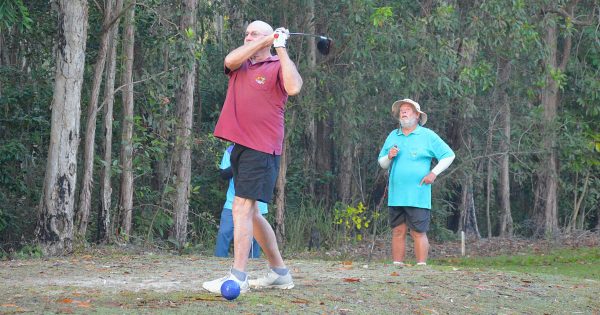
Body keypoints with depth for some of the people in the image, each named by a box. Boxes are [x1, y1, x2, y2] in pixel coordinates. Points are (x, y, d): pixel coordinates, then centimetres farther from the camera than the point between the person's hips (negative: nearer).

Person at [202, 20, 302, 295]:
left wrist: (281, 48, -16)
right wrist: (266, 41, -9)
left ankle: (237, 277, -18)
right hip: (240, 145, 8)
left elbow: (293, 88, -20)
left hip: (262, 146, -7)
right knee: (250, 212, 13)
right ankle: (279, 272, 23)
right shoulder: (241, 64, 16)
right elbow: (230, 60, -7)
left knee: (242, 207, -16)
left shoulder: (279, 65, 0)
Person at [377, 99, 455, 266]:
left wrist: (434, 173, -6)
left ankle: (421, 266, -6)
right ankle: (397, 265, 6)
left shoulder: (428, 136, 3)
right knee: (398, 231, 3)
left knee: (418, 232, -7)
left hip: (417, 195, -4)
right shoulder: (392, 136, 15)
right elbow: (382, 163, 20)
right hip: (396, 195, 4)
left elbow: (449, 156, 3)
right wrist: (389, 157, -2)